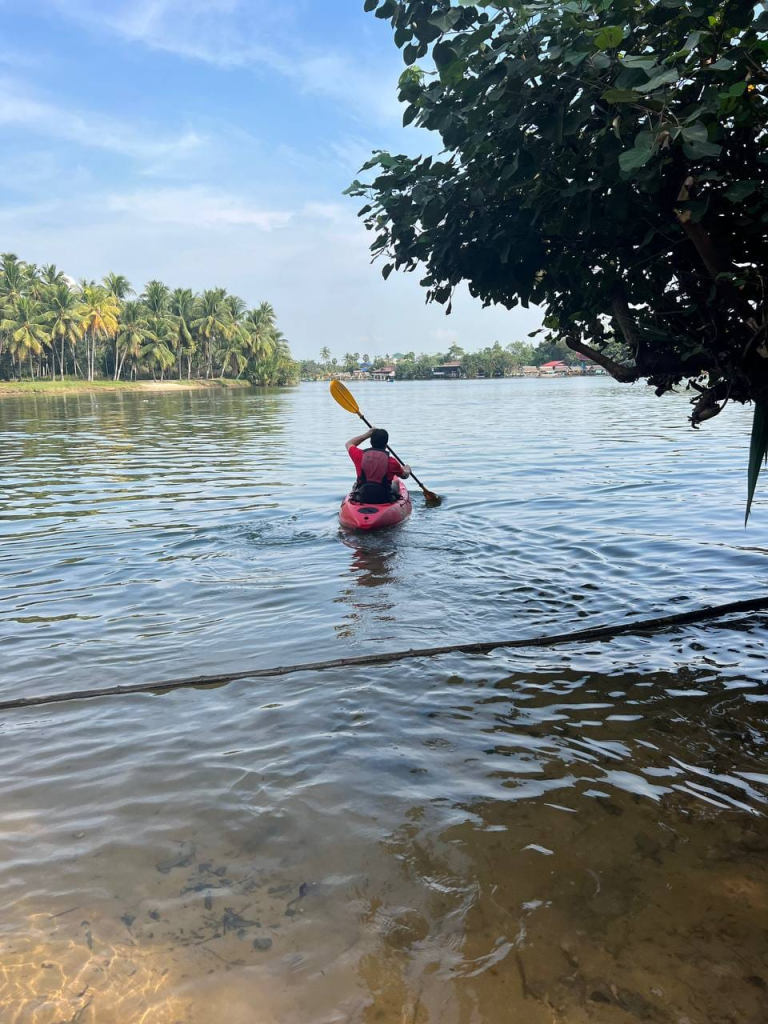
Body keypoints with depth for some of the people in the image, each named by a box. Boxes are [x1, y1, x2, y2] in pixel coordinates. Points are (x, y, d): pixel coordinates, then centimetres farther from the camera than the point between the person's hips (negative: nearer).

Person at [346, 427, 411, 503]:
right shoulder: (391, 462, -14)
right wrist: (407, 470, 32)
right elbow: (405, 476, 8)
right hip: (384, 500, -1)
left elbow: (349, 444, 15)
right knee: (395, 483, 33)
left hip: (361, 498, 1)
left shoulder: (360, 456, -10)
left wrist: (368, 434, 16)